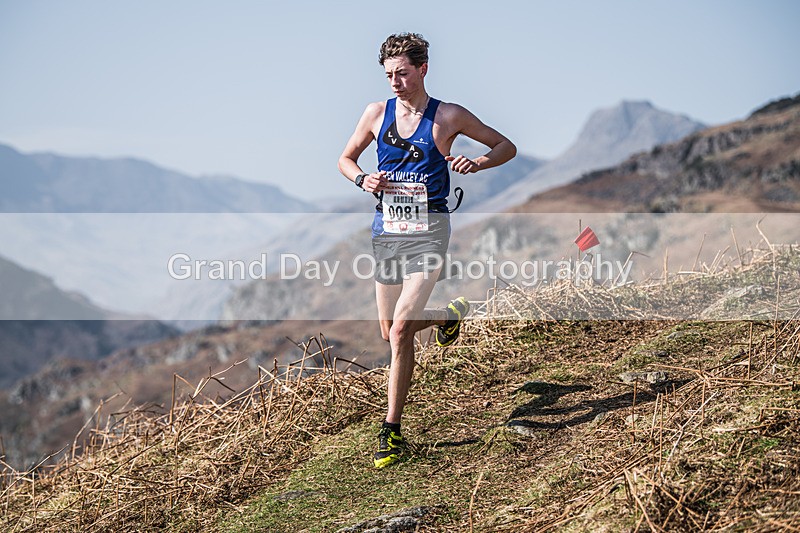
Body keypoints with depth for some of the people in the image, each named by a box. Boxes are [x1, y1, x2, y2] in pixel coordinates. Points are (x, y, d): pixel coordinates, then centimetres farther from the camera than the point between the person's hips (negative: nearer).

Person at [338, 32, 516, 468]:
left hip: (427, 229, -4)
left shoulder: (448, 116, -2)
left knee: (401, 328, -16)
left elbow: (507, 147, 6)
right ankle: (448, 315, 41)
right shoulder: (376, 113, 6)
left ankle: (392, 430, -4)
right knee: (390, 332, 9)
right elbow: (345, 159, 19)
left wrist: (478, 163, -15)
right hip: (386, 227, 5)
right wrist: (363, 179, -3)